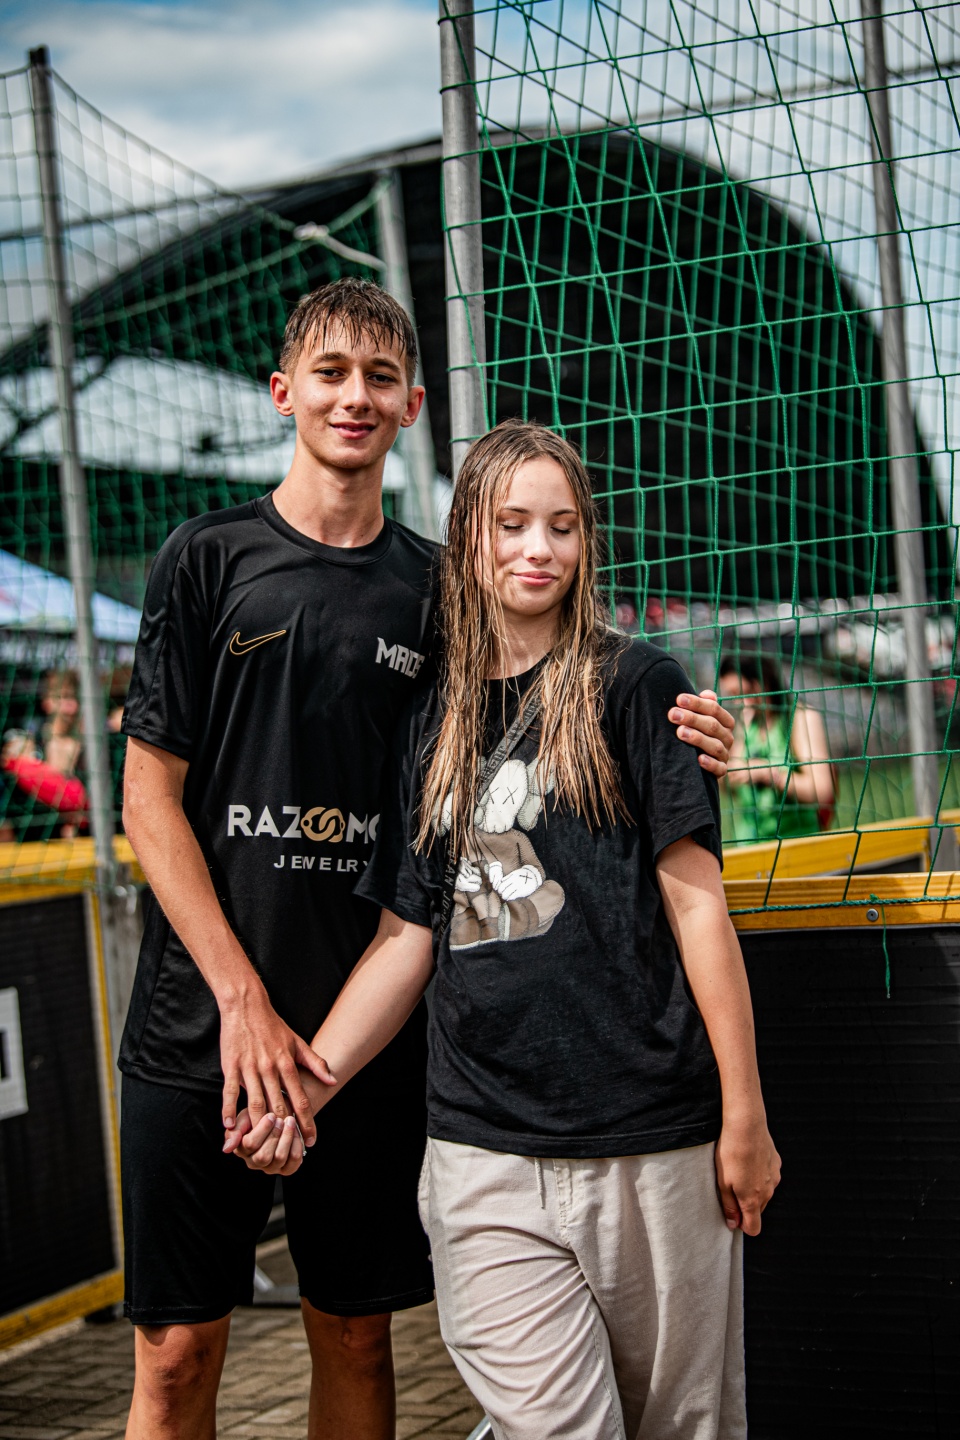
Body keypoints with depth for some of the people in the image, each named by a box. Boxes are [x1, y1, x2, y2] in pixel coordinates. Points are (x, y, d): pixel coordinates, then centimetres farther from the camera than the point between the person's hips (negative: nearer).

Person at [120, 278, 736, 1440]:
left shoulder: (435, 590, 8)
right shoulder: (208, 560, 1)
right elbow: (150, 796, -2)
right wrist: (244, 999, -11)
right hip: (201, 1030, -2)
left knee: (355, 1334, 10)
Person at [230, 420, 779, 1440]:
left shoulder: (633, 686, 1)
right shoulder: (432, 723, 13)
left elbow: (694, 900, -3)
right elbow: (408, 934, 13)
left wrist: (744, 1115, -5)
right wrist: (304, 1087, 1)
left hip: (652, 1139, -2)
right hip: (482, 1152, 3)